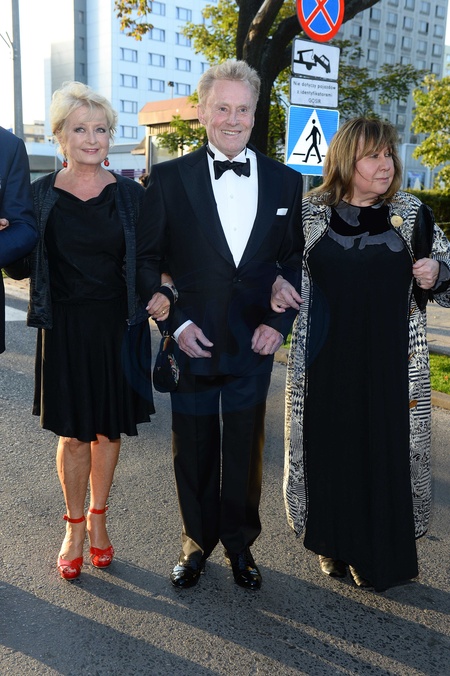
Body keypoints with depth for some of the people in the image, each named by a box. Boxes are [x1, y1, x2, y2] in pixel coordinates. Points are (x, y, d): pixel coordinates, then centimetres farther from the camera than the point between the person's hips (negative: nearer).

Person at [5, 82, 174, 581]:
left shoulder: (130, 193, 1)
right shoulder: (41, 194, 1)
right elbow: (23, 266, 3)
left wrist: (162, 292, -12)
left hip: (119, 328, 1)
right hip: (65, 329, -1)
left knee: (108, 428, 11)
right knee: (74, 433, 5)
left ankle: (97, 517, 32)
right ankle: (74, 526, 27)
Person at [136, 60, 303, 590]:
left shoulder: (284, 182, 4)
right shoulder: (168, 178, -3)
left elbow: (295, 262, 8)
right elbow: (145, 259, -2)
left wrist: (280, 323, -4)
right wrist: (176, 323, -10)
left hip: (253, 345, 1)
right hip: (190, 342, -1)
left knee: (245, 451, 13)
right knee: (193, 451, 12)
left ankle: (239, 544, 35)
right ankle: (196, 542, 35)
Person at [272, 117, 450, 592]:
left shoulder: (411, 214, 4)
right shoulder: (310, 213, 3)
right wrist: (276, 286, -9)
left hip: (391, 362, 0)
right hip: (325, 361, 0)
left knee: (386, 449, 5)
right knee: (329, 446, 8)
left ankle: (378, 555, 23)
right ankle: (335, 545, 28)